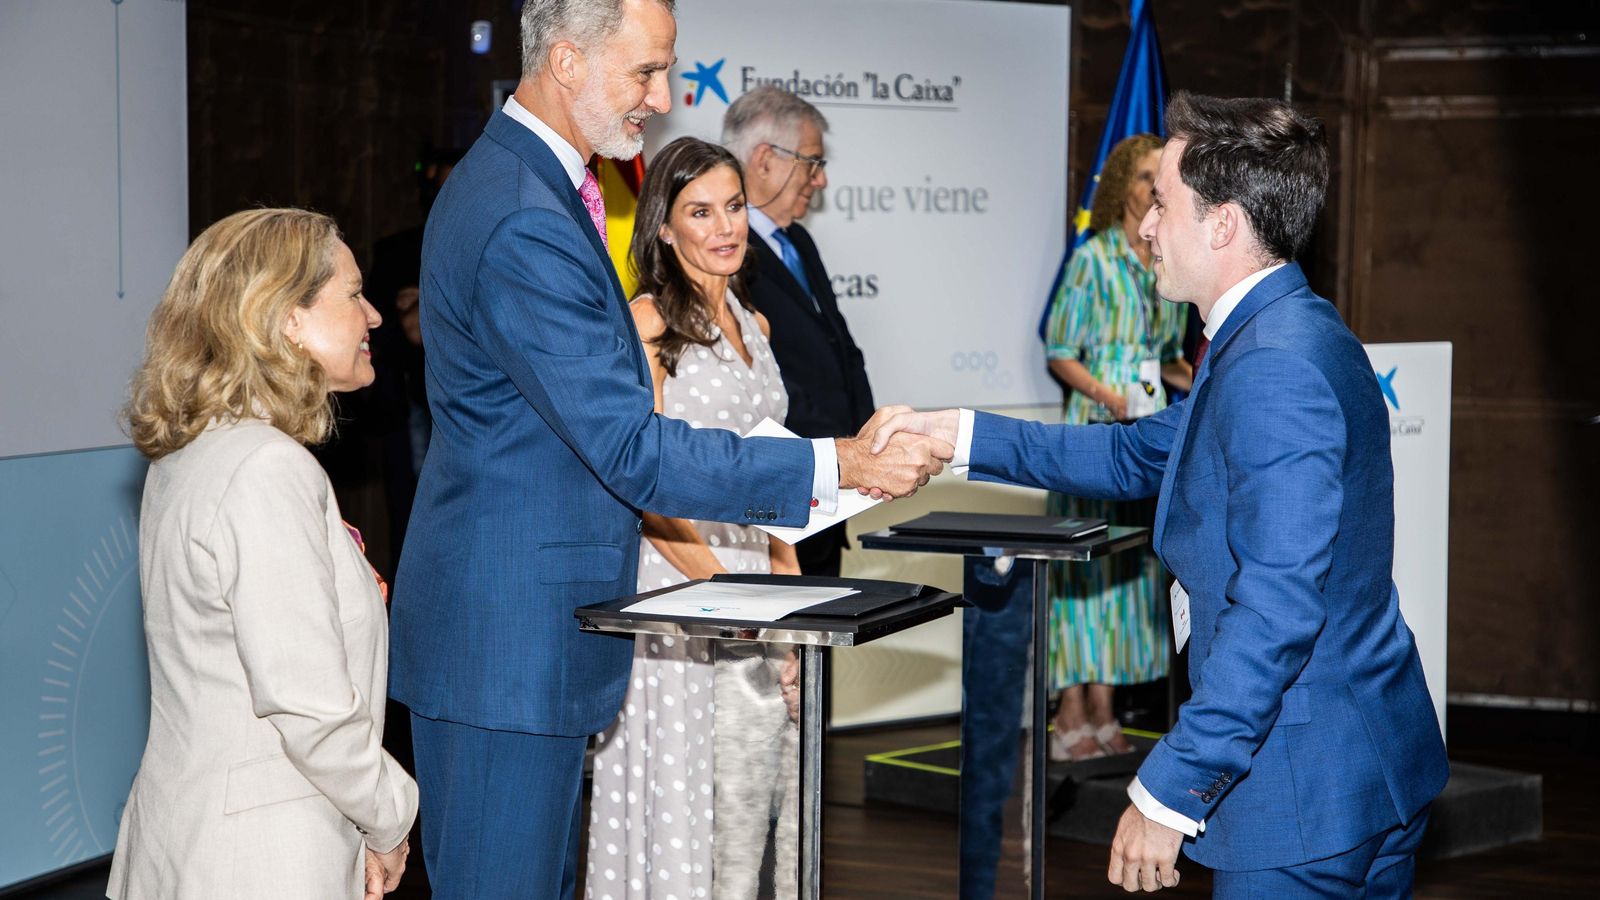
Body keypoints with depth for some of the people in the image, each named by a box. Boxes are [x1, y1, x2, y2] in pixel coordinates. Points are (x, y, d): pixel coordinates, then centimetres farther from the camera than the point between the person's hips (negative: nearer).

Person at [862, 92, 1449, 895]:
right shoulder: (1283, 335, 11)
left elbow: (1277, 610, -28)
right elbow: (1141, 455, 21)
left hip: (1306, 796, -10)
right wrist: (961, 434, 17)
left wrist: (1170, 791, -24)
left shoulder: (1276, 369, -23)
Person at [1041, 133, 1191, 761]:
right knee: (1083, 560, -6)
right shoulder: (1093, 258, -6)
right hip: (1096, 425, -7)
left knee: (1130, 562, 7)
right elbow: (1059, 352, -7)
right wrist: (1102, 391, -22)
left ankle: (1103, 715, 12)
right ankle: (1071, 718, -2)